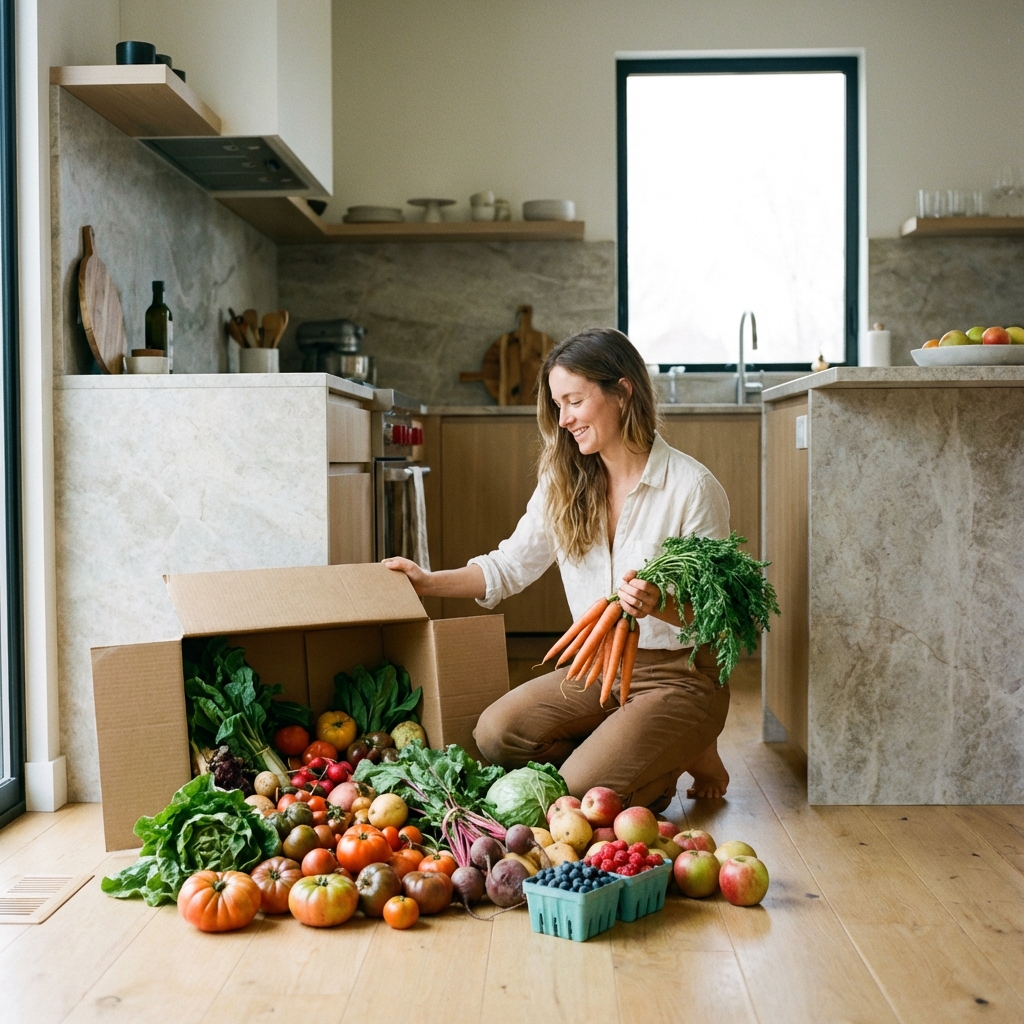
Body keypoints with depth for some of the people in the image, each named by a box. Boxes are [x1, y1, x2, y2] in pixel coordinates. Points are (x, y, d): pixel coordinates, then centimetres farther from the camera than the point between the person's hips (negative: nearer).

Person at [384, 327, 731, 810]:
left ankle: (687, 757, 7)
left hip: (678, 675, -6)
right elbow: (510, 565, 12)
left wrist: (658, 604, -31)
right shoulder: (563, 481, 4)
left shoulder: (693, 487, -13)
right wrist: (428, 583, 2)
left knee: (577, 795, -23)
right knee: (495, 733, -18)